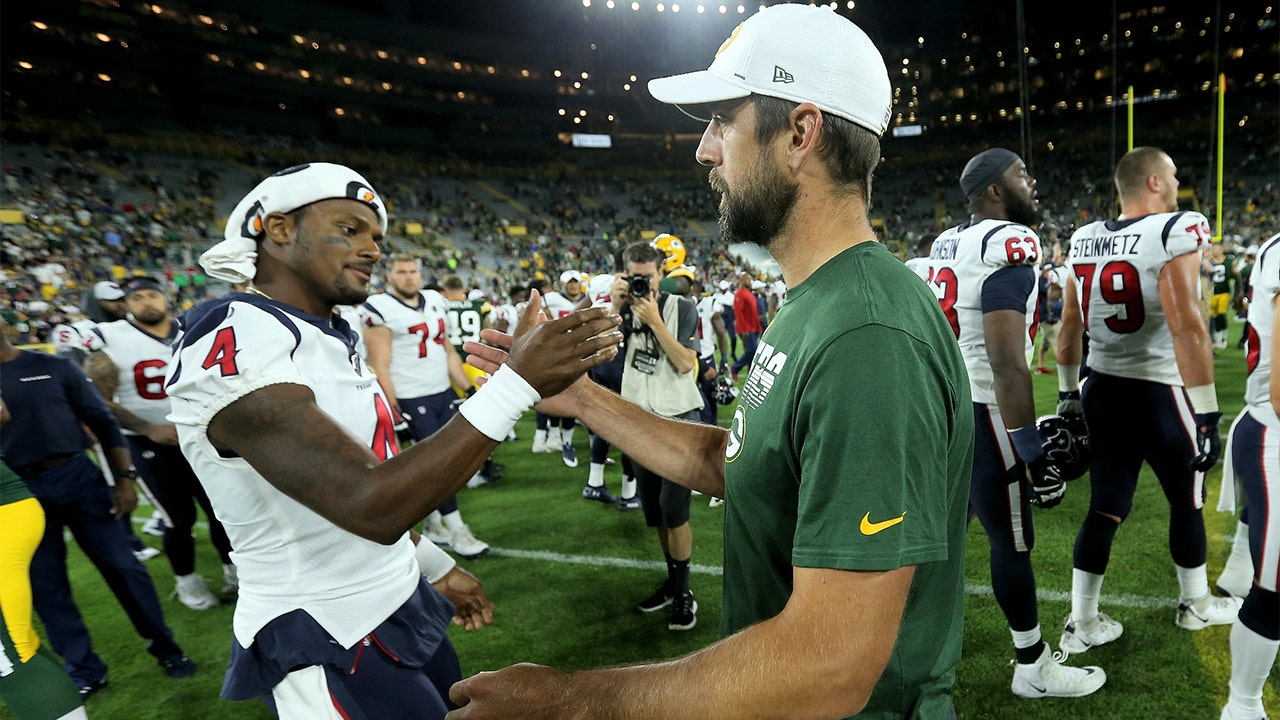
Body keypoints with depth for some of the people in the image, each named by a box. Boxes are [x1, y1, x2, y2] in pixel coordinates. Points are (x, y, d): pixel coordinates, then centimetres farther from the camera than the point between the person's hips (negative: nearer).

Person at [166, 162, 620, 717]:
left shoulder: (331, 339, 6)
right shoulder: (236, 344, -24)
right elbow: (371, 506, -34)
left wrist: (435, 566, 17)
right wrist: (516, 384, -36)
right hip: (329, 644, -8)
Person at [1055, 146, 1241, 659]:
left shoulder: (1084, 241, 6)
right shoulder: (1177, 232, -14)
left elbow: (1069, 327, 11)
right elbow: (1187, 329, -22)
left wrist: (1068, 393, 19)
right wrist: (1206, 413, -18)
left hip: (1103, 391, 5)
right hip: (1160, 392, -5)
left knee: (1105, 509, 12)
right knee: (1187, 501, 18)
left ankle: (1082, 625, 17)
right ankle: (1195, 604, 40)